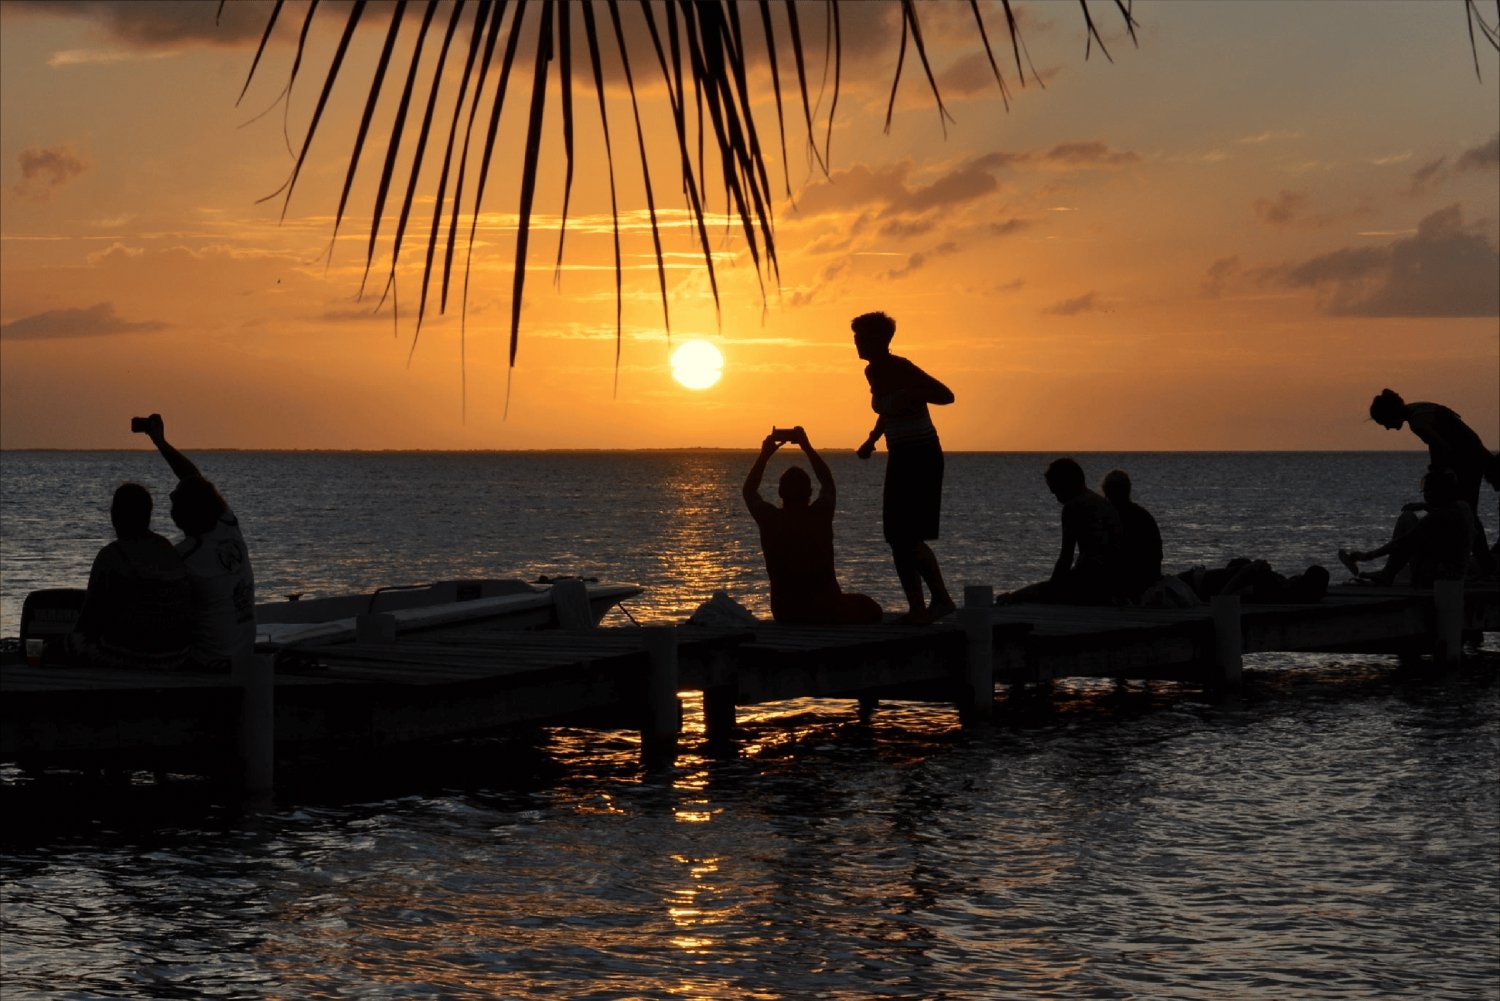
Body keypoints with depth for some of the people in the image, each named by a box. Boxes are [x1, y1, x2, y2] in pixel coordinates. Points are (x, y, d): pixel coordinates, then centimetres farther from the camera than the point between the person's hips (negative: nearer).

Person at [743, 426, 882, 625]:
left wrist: (764, 454, 17)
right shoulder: (821, 516, -9)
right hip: (825, 609, -3)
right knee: (870, 609, 25)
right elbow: (828, 482, 14)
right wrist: (807, 446, 18)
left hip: (784, 613, 3)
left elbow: (749, 490, 14)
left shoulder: (769, 519, -8)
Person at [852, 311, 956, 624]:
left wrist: (911, 395, -30)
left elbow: (946, 396, -18)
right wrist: (872, 440, 16)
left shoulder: (902, 369, -17)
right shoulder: (873, 372, 9)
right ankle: (917, 608, 12)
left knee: (909, 537, -13)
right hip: (899, 458, 9)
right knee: (897, 538, 8)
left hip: (922, 457, -9)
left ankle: (942, 599, -5)